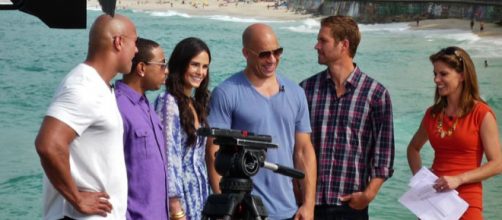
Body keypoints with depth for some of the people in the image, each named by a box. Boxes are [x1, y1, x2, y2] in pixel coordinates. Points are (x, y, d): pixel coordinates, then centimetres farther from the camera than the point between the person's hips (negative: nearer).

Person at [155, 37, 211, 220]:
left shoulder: (197, 103, 13)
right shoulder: (168, 102, -11)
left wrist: (206, 196, 15)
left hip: (198, 196, 8)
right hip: (180, 196, -8)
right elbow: (169, 156, -16)